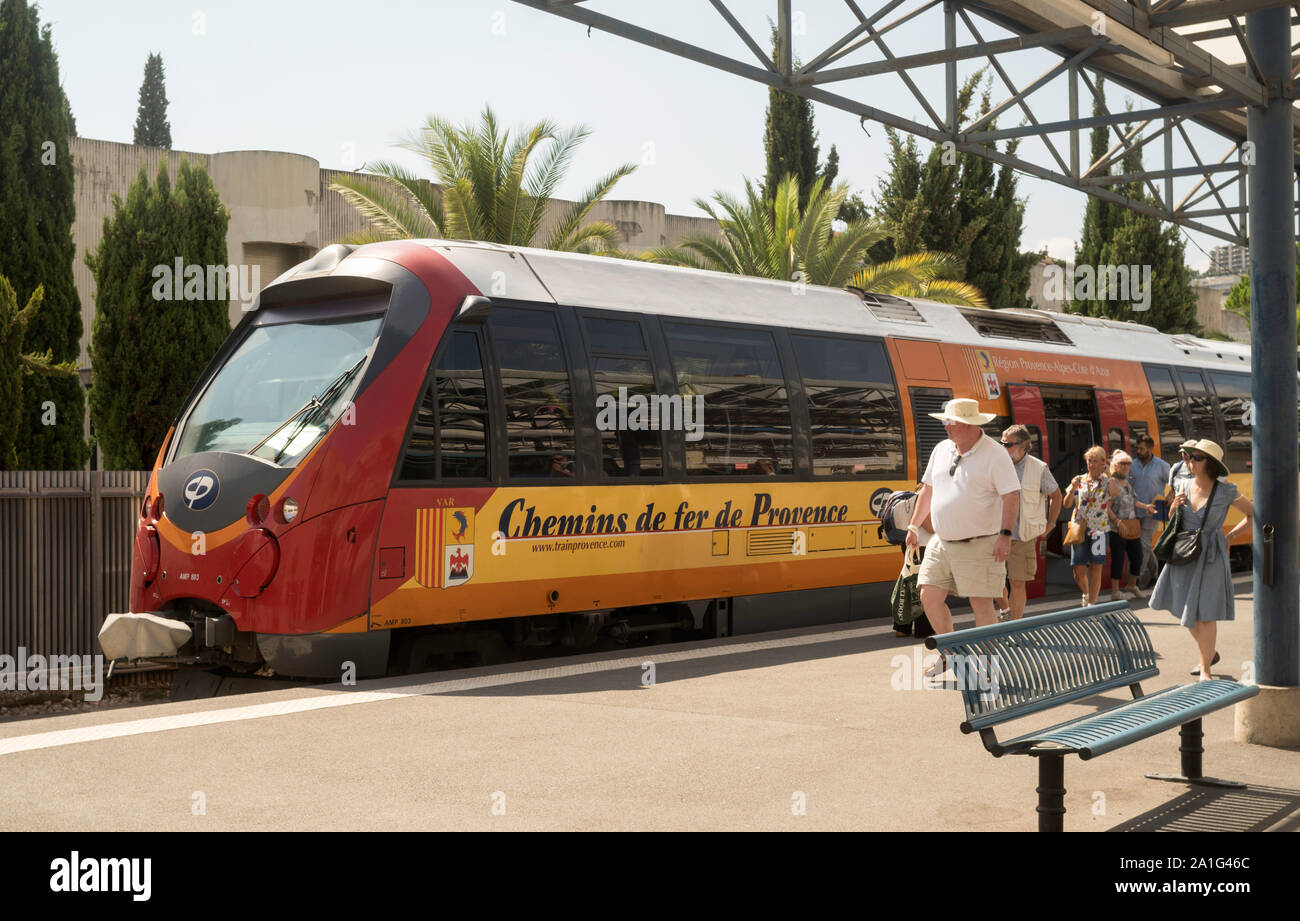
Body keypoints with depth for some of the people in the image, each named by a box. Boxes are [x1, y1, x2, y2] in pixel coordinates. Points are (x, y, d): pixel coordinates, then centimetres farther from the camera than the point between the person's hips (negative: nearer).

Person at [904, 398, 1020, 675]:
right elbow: (928, 489, 20)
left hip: (979, 545, -6)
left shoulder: (994, 454, -9)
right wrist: (914, 525, 19)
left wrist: (1005, 533, -22)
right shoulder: (941, 450, 10)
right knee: (929, 596, 3)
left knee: (981, 603, -3)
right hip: (942, 542, 7)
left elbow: (1012, 496, -13)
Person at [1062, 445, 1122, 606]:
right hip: (1079, 529, 2)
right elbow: (1067, 504, 7)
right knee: (1079, 571, 0)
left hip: (1099, 529, -2)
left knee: (1096, 569, -3)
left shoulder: (1106, 482, 1)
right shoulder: (1079, 480, 9)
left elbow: (1116, 493, -23)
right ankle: (1086, 593, 30)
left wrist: (1107, 473, -17)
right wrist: (1072, 489, -10)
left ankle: (1091, 603, 4)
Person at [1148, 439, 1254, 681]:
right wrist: (1174, 506, -4)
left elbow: (1252, 514, 4)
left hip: (1210, 554, -5)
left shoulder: (1226, 491, -9)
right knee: (1184, 608, 11)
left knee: (1205, 611, -5)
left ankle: (1206, 669, 7)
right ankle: (1208, 653, 34)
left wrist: (1230, 536, -3)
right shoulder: (1184, 486, 4)